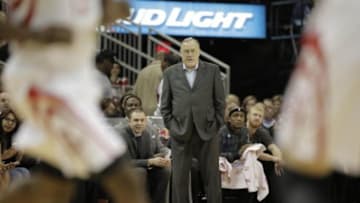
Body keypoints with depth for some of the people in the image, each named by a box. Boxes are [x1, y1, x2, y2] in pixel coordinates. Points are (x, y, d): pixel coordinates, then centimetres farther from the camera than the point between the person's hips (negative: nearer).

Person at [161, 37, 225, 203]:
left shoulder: (212, 70, 5)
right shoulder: (170, 73, 7)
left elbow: (220, 101, 5)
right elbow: (165, 105, 8)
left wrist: (216, 125, -2)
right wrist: (171, 126, -1)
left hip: (207, 132, -1)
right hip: (180, 133, 1)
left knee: (212, 177, 2)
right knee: (179, 179, 1)